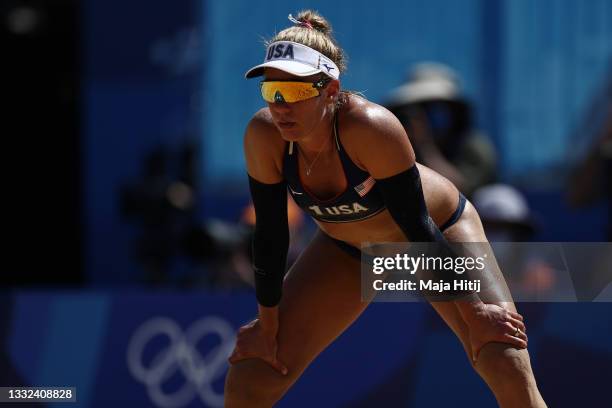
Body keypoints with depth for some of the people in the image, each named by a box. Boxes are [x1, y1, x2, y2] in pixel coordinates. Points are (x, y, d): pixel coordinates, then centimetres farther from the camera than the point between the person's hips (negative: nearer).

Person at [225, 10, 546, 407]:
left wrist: (472, 311, -22)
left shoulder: (372, 128, -38)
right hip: (345, 249, 4)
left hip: (440, 228, -4)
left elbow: (419, 227, -29)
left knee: (511, 376, -18)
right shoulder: (263, 136, -27)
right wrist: (268, 326, -8)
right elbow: (270, 236, -15)